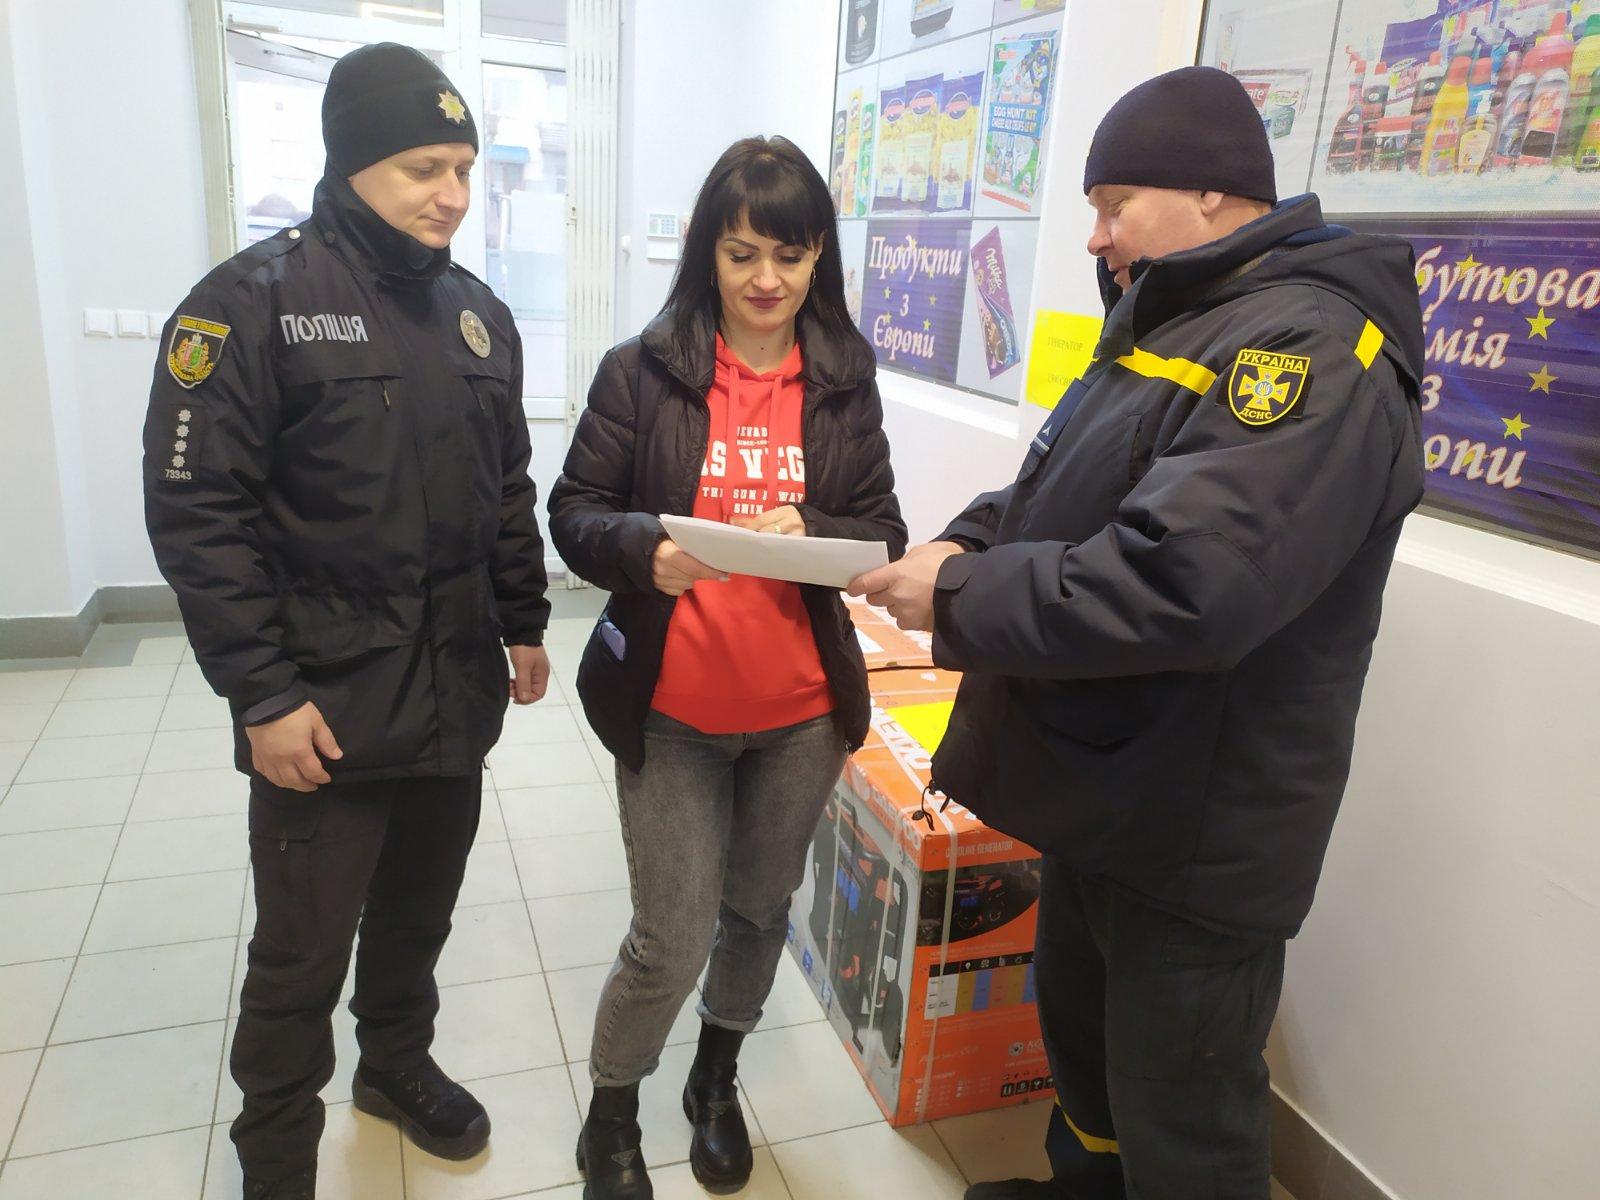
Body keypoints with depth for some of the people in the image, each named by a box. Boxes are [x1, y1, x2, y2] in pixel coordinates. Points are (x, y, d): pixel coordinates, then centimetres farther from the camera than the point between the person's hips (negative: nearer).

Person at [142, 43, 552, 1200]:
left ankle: (398, 1064, 45)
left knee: (418, 917, 20)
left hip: (457, 693, 5)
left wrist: (525, 624, 13)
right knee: (302, 957, 9)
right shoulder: (256, 300, -10)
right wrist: (264, 691, -16)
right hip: (326, 705, -5)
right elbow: (196, 511, -13)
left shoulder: (479, 314, 9)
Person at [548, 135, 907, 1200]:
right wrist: (645, 547, -25)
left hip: (804, 712, 3)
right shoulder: (643, 370, -5)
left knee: (761, 911, 19)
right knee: (673, 941, 4)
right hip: (671, 708, -2)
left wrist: (810, 534, -22)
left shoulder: (845, 382, 0)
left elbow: (884, 535, -1)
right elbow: (575, 516, -4)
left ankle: (717, 1082, 47)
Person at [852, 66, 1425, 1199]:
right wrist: (971, 539, -5)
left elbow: (1182, 586, -34)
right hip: (1100, 796, 10)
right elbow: (1057, 489, 16)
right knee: (1081, 1026, 28)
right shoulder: (1169, 325, 11)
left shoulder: (1307, 349, -22)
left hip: (1198, 838, -10)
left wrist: (962, 597, -23)